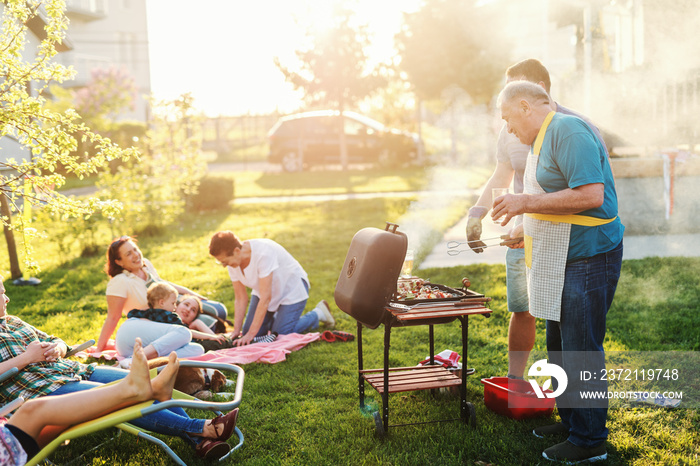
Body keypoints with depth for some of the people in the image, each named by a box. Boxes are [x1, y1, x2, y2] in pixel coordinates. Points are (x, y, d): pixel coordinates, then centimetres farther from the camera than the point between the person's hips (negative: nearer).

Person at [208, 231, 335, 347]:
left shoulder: (263, 253, -38)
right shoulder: (232, 262, -16)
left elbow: (266, 298, -37)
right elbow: (240, 299, -9)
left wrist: (251, 334, -36)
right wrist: (236, 330, -17)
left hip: (291, 288, -7)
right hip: (263, 290, 7)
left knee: (280, 335, -14)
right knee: (247, 332, -1)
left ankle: (318, 313, 8)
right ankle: (276, 316, 26)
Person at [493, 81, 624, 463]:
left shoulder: (568, 131, -16)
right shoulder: (544, 139, 16)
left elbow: (590, 195, -27)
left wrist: (527, 202, -22)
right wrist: (528, 235, 20)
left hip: (588, 259, -11)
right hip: (563, 260, 11)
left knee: (581, 353, -3)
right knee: (560, 347, 19)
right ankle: (570, 421, 33)